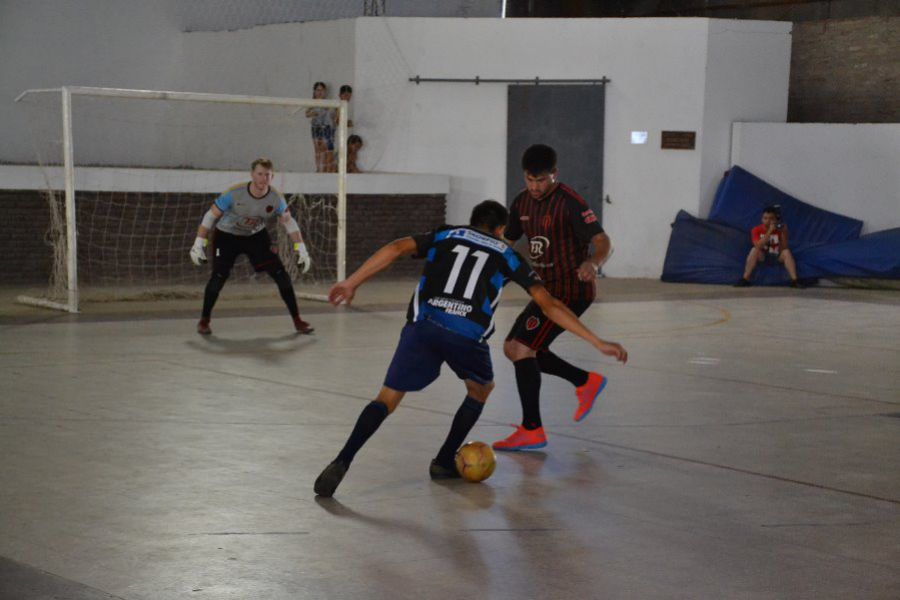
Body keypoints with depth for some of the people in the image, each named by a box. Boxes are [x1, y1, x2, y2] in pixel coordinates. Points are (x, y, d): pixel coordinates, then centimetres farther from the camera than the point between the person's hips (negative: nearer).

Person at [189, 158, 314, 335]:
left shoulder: (276, 198, -20)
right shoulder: (234, 194, -29)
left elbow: (288, 222, -4)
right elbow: (211, 216, -19)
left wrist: (301, 249, -7)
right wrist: (199, 244, -19)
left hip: (257, 236, 3)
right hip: (227, 235, -3)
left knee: (281, 275, -6)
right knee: (219, 276, -17)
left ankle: (297, 320, 5)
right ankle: (204, 321, 3)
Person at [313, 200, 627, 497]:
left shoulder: (445, 236, 27)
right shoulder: (506, 254, 24)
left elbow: (396, 248, 9)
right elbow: (549, 305, 19)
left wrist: (351, 283, 9)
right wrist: (599, 343, 21)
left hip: (422, 325, 1)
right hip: (467, 336, -1)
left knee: (387, 398, 6)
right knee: (481, 389, 30)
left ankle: (341, 462, -13)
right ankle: (443, 462, 28)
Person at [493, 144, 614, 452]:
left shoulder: (569, 202, -18)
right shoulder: (523, 202, 6)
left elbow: (603, 242, -24)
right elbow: (505, 241, 16)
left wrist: (593, 262, -46)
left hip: (571, 291, -9)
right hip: (548, 289, 9)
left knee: (522, 348, -16)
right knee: (513, 347, 15)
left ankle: (532, 431, -10)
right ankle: (585, 382, 23)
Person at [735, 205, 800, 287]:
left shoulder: (780, 229, -10)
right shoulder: (757, 230, -12)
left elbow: (783, 248, -17)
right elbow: (758, 246, -29)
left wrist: (783, 233, -29)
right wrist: (770, 231, -34)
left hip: (777, 257, 1)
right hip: (762, 257, -1)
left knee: (786, 251, -28)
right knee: (754, 250, -30)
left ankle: (794, 280, -35)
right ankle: (745, 279, -32)